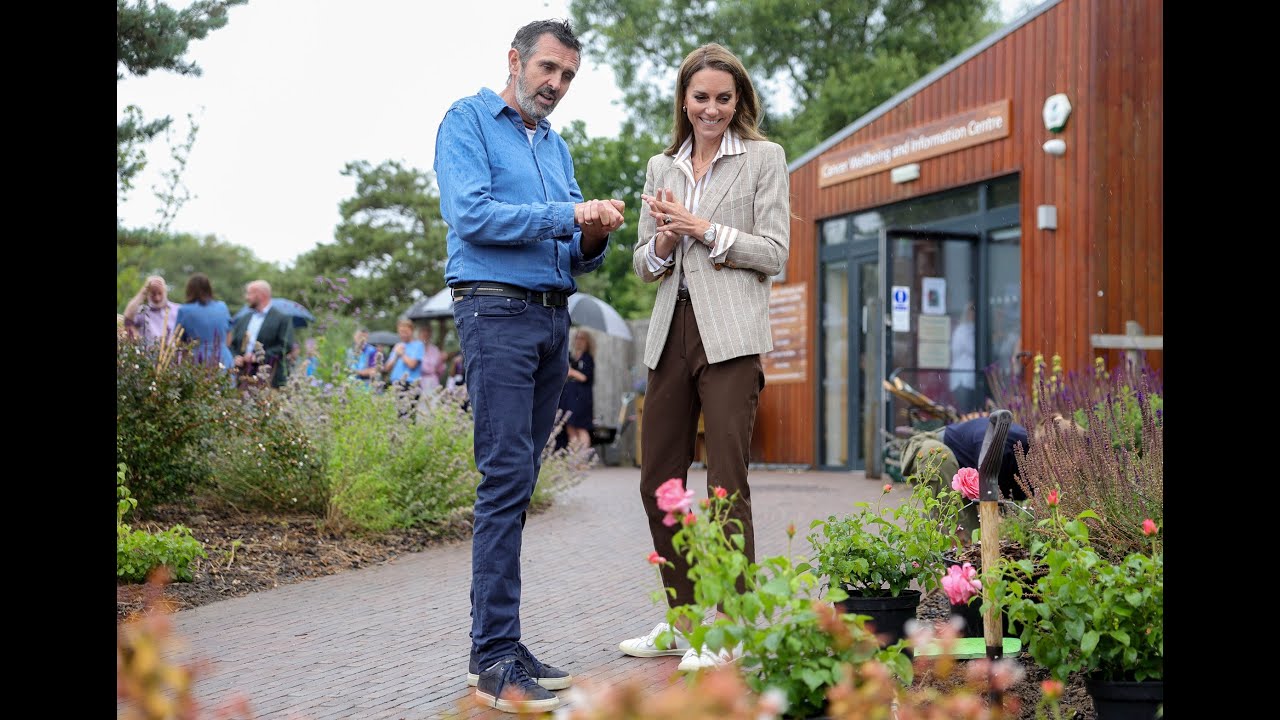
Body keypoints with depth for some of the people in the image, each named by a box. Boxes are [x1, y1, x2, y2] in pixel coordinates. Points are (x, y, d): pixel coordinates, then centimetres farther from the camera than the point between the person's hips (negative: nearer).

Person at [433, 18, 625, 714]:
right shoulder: (467, 121, 1)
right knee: (506, 478, -14)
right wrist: (568, 215, -15)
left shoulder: (557, 146, 23)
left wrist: (593, 238, -2)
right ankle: (495, 659, -11)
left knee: (518, 483, 6)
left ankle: (497, 645, 10)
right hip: (497, 310, -7)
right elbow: (472, 215, -14)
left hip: (553, 316, 8)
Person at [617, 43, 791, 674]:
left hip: (731, 335, -6)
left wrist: (704, 230, -10)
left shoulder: (764, 158, 5)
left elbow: (774, 254, -2)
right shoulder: (661, 167, 18)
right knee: (657, 481, 8)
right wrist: (661, 245, -3)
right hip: (672, 331, 6)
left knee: (726, 484, -9)